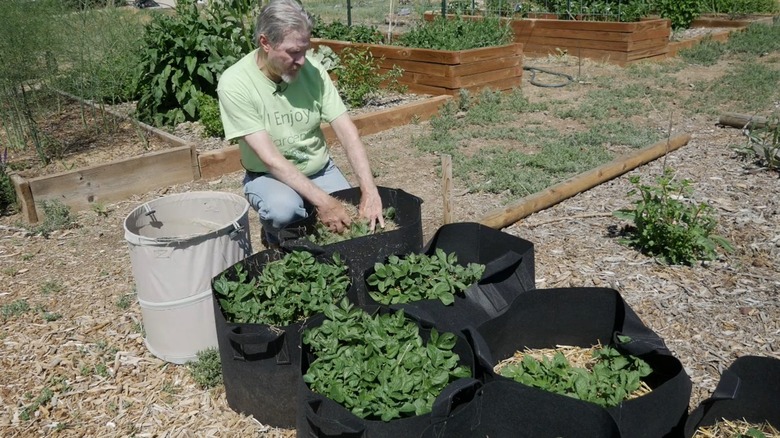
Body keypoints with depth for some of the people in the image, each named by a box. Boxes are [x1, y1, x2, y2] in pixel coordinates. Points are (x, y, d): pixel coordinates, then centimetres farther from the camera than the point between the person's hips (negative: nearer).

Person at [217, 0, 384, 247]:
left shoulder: (313, 70, -12)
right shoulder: (235, 83, -23)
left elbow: (347, 132, -14)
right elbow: (269, 157, -27)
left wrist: (369, 190, -28)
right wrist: (321, 200, -35)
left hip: (320, 170, 4)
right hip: (268, 176, -3)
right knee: (284, 209, -35)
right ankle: (280, 245, 1)